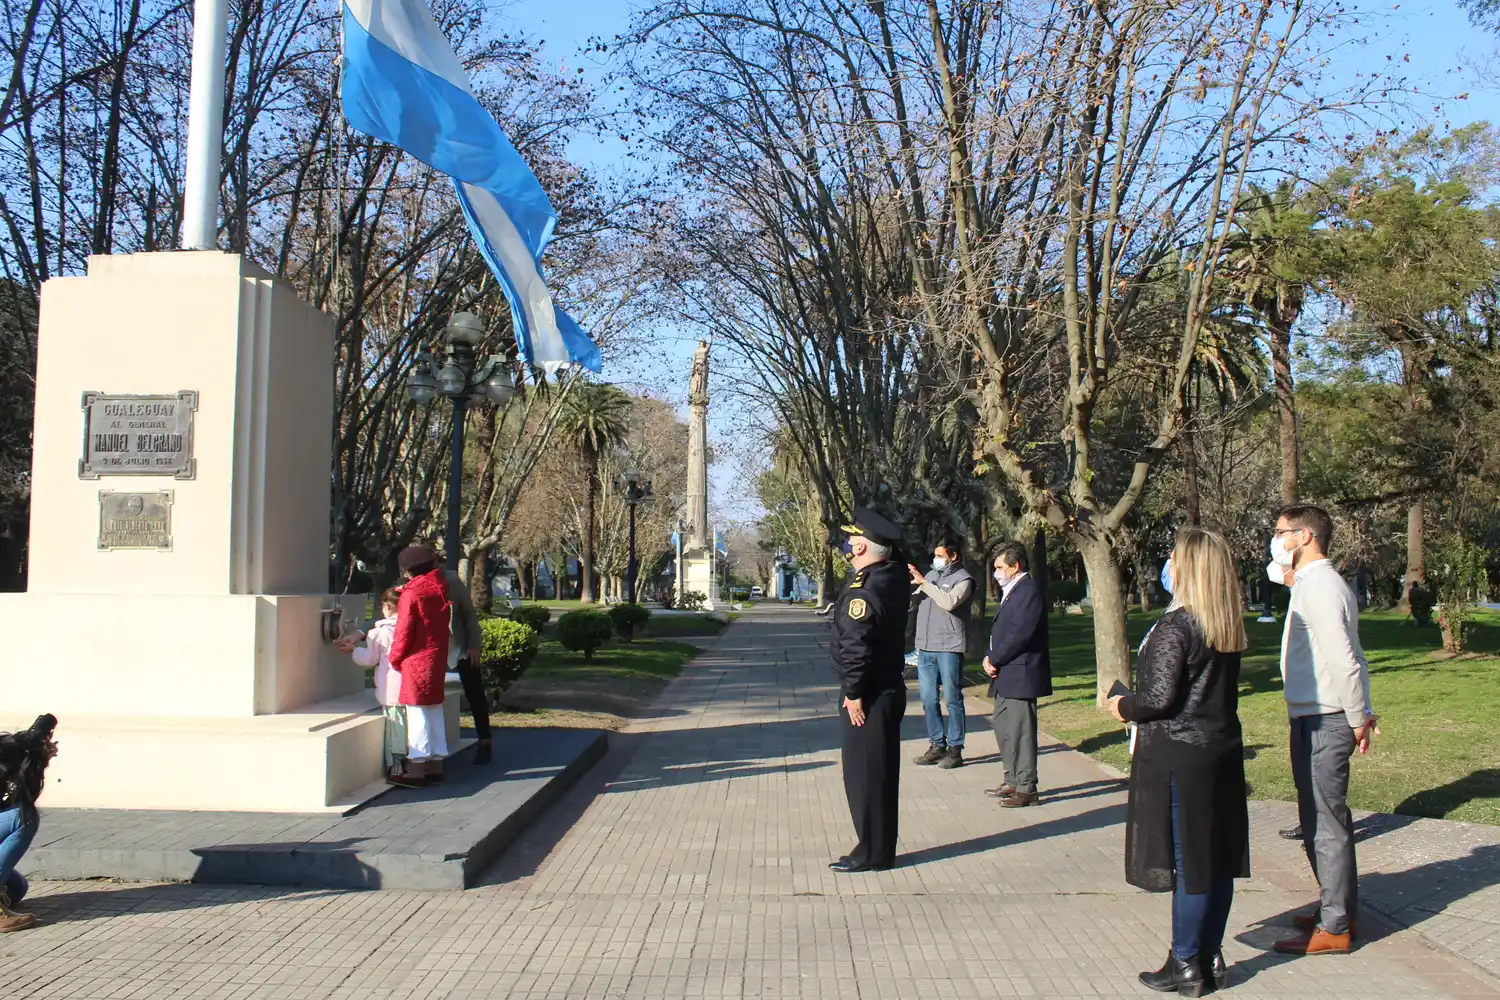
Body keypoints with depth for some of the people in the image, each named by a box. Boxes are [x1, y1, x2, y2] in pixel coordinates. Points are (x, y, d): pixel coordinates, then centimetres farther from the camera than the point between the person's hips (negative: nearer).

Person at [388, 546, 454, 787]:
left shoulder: (412, 593, -14)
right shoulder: (440, 590, 7)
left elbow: (404, 631, -11)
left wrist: (395, 659, 0)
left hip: (417, 661, -7)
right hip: (437, 659, 7)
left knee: (417, 712, -3)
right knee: (434, 711, 12)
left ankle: (416, 769, -1)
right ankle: (435, 765, 17)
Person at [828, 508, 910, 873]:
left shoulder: (863, 589, -22)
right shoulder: (895, 576, 5)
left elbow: (855, 646, -24)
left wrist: (853, 692, -17)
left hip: (868, 696, -9)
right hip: (890, 688, 9)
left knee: (863, 773, 0)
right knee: (881, 772, 16)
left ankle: (872, 853, 7)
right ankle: (881, 848, 25)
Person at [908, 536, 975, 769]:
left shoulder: (963, 579, -4)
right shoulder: (931, 575, 15)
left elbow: (949, 602, -21)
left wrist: (923, 582, -16)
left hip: (949, 648, -6)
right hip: (925, 647, 6)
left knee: (952, 699, 0)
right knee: (929, 700, 9)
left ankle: (955, 749, 5)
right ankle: (937, 745, 18)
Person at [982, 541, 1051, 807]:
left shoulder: (1029, 590, -14)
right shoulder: (1010, 592, 18)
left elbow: (1020, 634, -21)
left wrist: (995, 659, -13)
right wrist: (990, 657, 3)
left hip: (1020, 675, -10)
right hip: (1006, 676, 10)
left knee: (1020, 731, -5)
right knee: (1003, 728, 16)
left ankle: (1026, 788, 2)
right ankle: (1013, 781, 26)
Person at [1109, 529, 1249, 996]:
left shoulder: (1175, 627, -18)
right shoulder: (1230, 628, 6)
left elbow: (1160, 698, -21)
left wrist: (1124, 706, -2)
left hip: (1178, 756, -7)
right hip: (1223, 751, 8)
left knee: (1185, 860, 1)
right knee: (1218, 856, 12)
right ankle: (1211, 958, 23)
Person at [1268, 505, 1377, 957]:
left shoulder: (1317, 586, -18)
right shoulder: (1319, 583, 14)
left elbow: (1342, 660, -23)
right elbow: (1350, 657, 15)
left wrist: (1357, 718, -14)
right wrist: (1362, 713, 13)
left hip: (1321, 723, -10)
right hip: (1316, 720, 10)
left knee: (1324, 825, -2)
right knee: (1326, 821, 18)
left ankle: (1333, 928, 6)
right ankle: (1338, 910, 30)